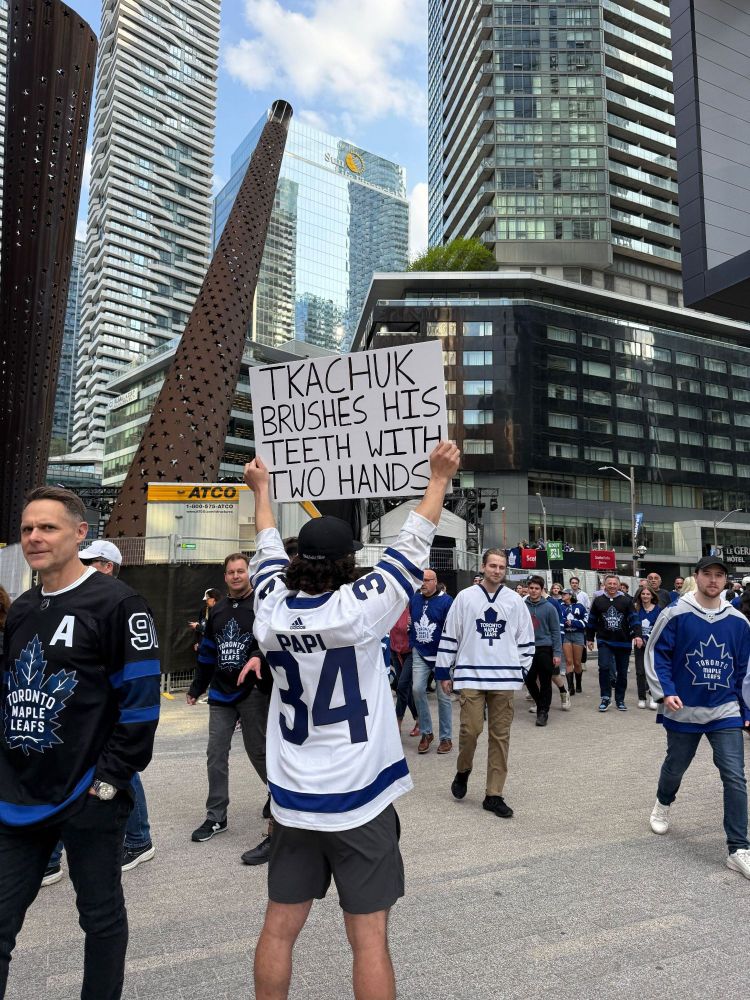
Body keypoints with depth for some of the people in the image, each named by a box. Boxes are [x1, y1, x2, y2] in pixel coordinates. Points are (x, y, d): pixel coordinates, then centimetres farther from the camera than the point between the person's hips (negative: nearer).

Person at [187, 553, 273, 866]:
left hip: (254, 692, -5)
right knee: (216, 754, 7)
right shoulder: (217, 610, 13)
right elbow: (207, 652, 19)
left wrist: (259, 656, -36)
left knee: (259, 752, 3)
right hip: (221, 693, 6)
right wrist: (196, 689, 23)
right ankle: (216, 817, 20)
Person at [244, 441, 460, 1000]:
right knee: (369, 938, 8)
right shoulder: (358, 608, -16)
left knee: (280, 928, 16)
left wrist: (261, 490, 28)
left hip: (294, 801, 4)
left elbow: (270, 553, 13)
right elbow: (412, 549, -8)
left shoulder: (273, 610, -5)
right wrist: (440, 478, 3)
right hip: (360, 800, -4)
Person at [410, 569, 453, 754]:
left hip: (440, 655, -4)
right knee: (417, 689, -7)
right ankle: (426, 732, 11)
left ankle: (446, 737, 17)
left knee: (443, 695, 3)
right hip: (420, 654, 4)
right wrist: (412, 644, 12)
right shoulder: (414, 600, 6)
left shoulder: (446, 601, -10)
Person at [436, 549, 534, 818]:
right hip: (471, 675, -2)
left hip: (504, 678, 2)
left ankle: (494, 795, 16)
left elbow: (526, 637, 12)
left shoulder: (515, 601, 5)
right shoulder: (465, 597, 0)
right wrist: (444, 672, 3)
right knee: (471, 729, -6)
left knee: (500, 735, 5)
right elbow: (449, 635, 3)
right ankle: (463, 771, 25)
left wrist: (521, 670, 6)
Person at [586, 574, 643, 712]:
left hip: (623, 642, 0)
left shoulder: (626, 600, 0)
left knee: (622, 672, 8)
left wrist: (637, 635, -17)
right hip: (604, 641, 0)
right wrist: (590, 638, 11)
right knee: (604, 667, -14)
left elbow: (633, 619, -4)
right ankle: (606, 697, 2)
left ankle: (620, 700, 23)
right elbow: (592, 621, 10)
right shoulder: (598, 601, 3)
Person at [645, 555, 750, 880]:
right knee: (675, 766, 18)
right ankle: (663, 804, 48)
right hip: (684, 712, -1)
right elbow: (656, 654, -7)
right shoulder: (675, 615, -11)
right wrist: (665, 692, -17)